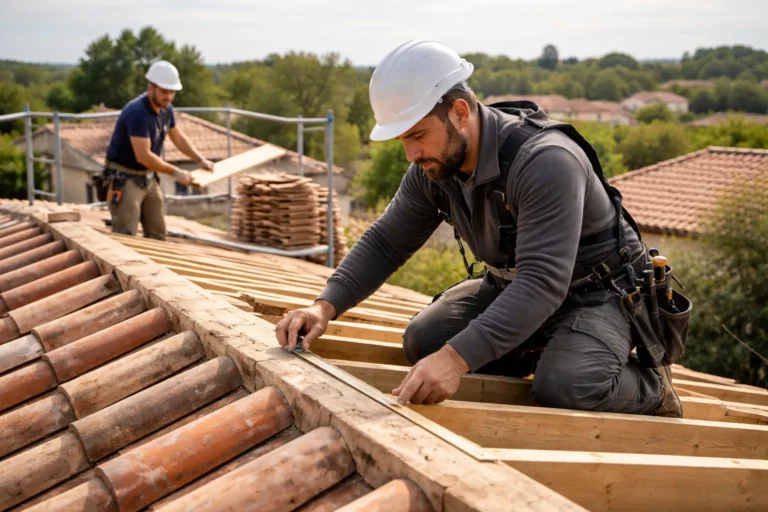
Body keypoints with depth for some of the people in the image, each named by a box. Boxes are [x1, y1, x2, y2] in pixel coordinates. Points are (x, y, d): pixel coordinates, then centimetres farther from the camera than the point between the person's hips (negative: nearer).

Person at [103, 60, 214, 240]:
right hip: (125, 178, -9)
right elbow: (143, 156, -30)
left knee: (157, 234, 11)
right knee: (125, 237, -10)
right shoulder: (137, 113, -27)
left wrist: (201, 160, 4)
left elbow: (178, 138, 15)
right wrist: (176, 172, -23)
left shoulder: (166, 109, 1)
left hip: (148, 176, 9)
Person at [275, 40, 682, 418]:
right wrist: (326, 306, -19)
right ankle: (547, 351, 12)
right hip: (513, 286, 7)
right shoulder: (432, 168, -10)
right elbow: (384, 242, -2)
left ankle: (649, 387, 2)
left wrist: (457, 358, -52)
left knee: (565, 388, -33)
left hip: (599, 293, -7)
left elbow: (543, 282, -42)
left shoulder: (546, 162, -34)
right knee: (423, 342, -12)